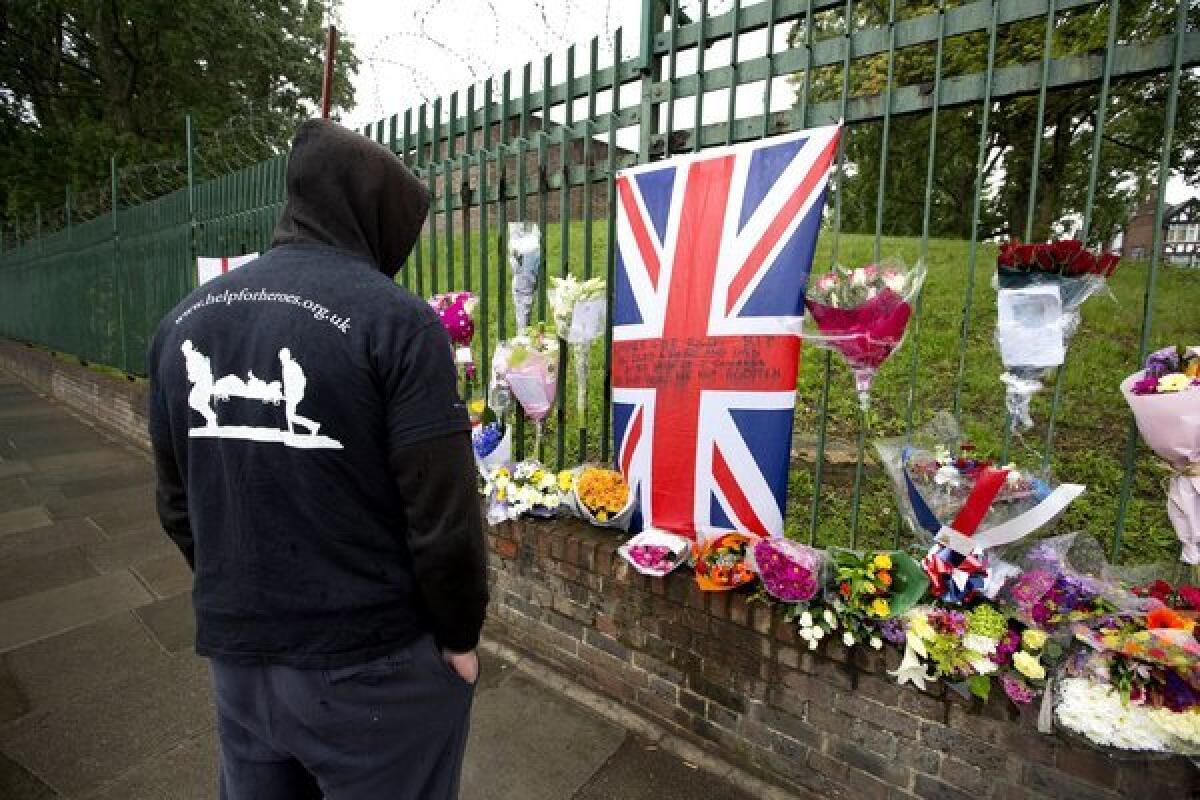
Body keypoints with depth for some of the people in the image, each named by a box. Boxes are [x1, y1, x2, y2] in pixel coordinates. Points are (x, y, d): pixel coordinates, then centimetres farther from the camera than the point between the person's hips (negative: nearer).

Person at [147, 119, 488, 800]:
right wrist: (460, 636, -5)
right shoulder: (395, 319, -19)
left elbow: (179, 504, 9)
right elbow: (445, 517, -21)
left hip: (235, 650, 6)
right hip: (375, 663, -5)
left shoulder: (184, 321, 2)